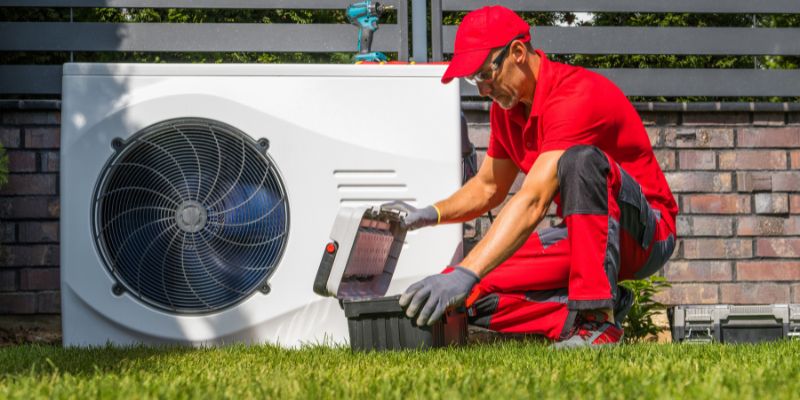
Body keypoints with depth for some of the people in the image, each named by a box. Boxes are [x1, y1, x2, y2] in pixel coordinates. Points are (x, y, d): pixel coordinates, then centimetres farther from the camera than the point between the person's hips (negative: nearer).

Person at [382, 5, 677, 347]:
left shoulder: (576, 96, -25)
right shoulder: (506, 107, 4)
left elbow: (532, 203, -35)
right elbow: (487, 188, 18)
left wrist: (464, 274, -42)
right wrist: (429, 215, -2)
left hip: (645, 232, -7)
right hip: (580, 237, 7)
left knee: (581, 160, -39)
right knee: (474, 295, -11)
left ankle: (597, 318, -35)